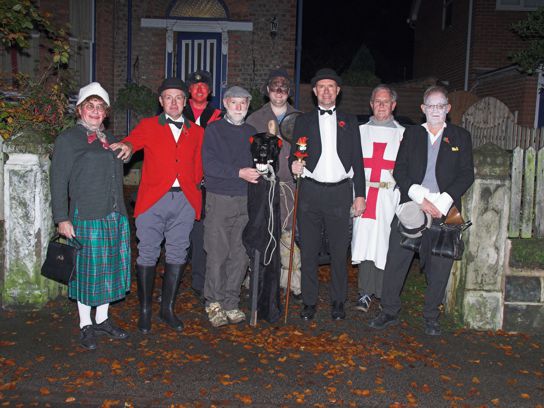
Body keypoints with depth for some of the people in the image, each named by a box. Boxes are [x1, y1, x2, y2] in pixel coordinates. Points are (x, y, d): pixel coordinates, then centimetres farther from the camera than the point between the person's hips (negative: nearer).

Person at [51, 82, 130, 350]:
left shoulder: (109, 139, 18)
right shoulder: (68, 139, -1)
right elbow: (59, 181, -5)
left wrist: (121, 212, 14)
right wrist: (62, 218, -12)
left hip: (115, 217, 6)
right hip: (86, 217, -6)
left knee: (109, 268, 12)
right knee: (88, 271, 1)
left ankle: (102, 320, 27)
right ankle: (85, 326, 16)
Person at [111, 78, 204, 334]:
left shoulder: (196, 132, 15)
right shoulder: (148, 126, 9)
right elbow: (135, 139, -9)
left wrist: (195, 186, 3)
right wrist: (127, 146, -31)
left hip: (185, 200, 3)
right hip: (153, 199, -2)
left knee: (177, 255, 8)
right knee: (148, 255, 1)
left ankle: (167, 309, 21)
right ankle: (145, 311, 14)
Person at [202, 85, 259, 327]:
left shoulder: (252, 132, 16)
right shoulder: (213, 130, 3)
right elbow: (209, 165, -9)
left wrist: (258, 171, -2)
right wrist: (239, 173, -16)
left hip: (245, 199, 4)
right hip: (219, 198, -4)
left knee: (240, 255, 3)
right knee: (217, 254, -3)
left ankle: (231, 303, 13)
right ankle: (214, 303, 9)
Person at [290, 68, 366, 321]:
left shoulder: (349, 122, 12)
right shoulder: (303, 121, 11)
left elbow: (357, 160, 9)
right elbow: (294, 155, 8)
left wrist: (360, 194, 3)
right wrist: (295, 165, -16)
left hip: (340, 193, 0)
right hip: (311, 192, 0)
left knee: (339, 251, 4)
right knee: (309, 250, 3)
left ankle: (338, 301, 18)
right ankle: (309, 301, 15)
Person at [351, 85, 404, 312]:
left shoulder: (402, 134, 8)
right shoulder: (361, 131, 13)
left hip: (390, 196, -1)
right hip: (364, 194, 1)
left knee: (384, 242, 1)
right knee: (365, 240, -5)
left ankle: (382, 291, 13)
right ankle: (366, 292, 1)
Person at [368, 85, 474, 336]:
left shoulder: (460, 137, 10)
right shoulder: (411, 134, 12)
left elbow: (467, 175, 3)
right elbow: (399, 170, 3)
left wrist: (442, 202, -11)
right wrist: (420, 198, -12)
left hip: (444, 211, 0)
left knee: (439, 267, 4)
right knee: (396, 260, 0)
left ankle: (431, 317, 20)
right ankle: (389, 312, 15)